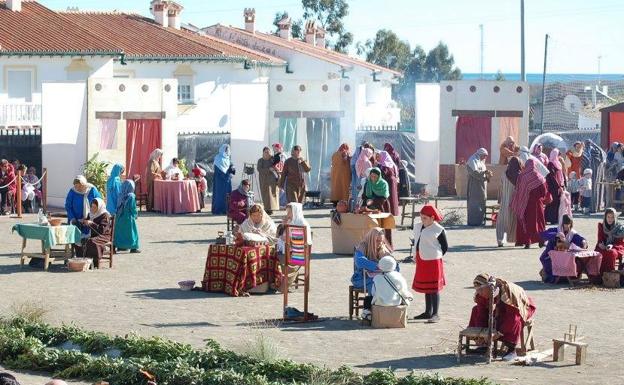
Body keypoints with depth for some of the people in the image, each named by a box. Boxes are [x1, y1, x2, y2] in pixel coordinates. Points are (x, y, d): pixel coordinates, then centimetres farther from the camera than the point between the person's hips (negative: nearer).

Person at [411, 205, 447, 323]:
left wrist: (436, 256, -3)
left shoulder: (438, 230, -11)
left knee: (434, 289, -4)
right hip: (421, 262, 7)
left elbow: (445, 247, -5)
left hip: (433, 262, -7)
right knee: (425, 288, 15)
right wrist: (417, 256, 13)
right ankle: (428, 312, 26)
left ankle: (435, 314, 0)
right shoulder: (417, 227, 9)